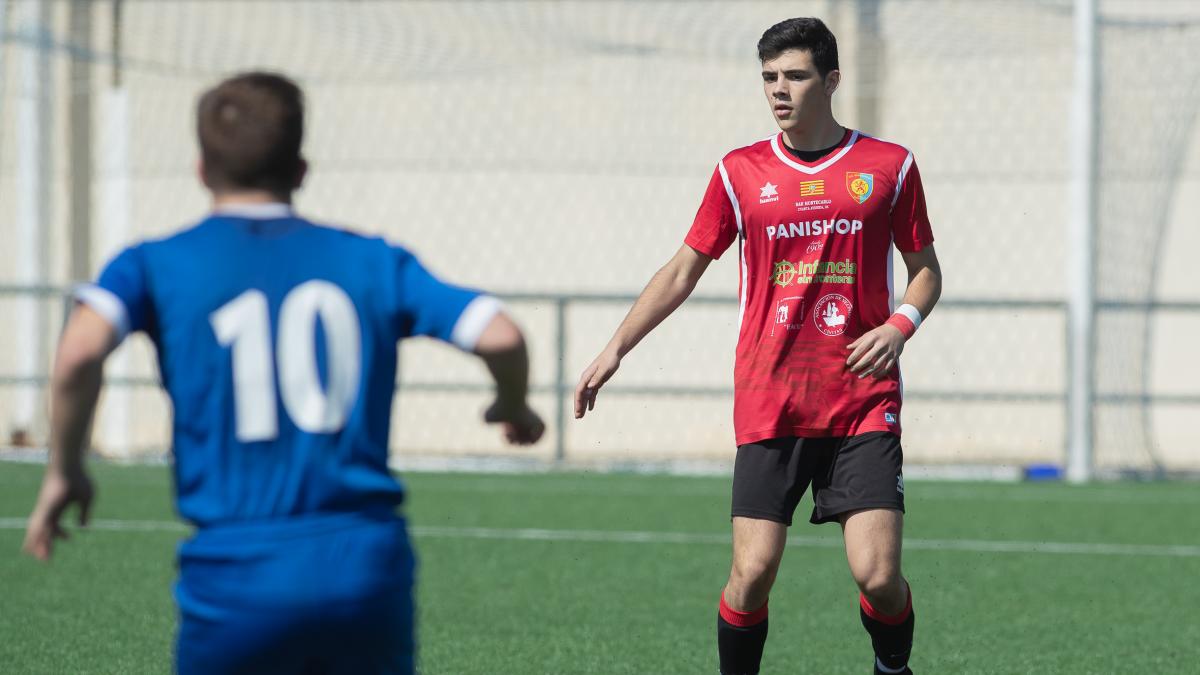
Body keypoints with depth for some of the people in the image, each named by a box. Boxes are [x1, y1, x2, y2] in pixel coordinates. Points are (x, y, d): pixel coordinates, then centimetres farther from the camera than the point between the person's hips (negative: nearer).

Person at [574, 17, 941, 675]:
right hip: (768, 408, 1)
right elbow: (682, 271, 13)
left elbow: (925, 269, 13)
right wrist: (615, 348, 5)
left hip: (864, 405, -1)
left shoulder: (889, 166, 5)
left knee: (878, 575, -10)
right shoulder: (740, 172, 7)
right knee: (752, 574, -9)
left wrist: (898, 327, -7)